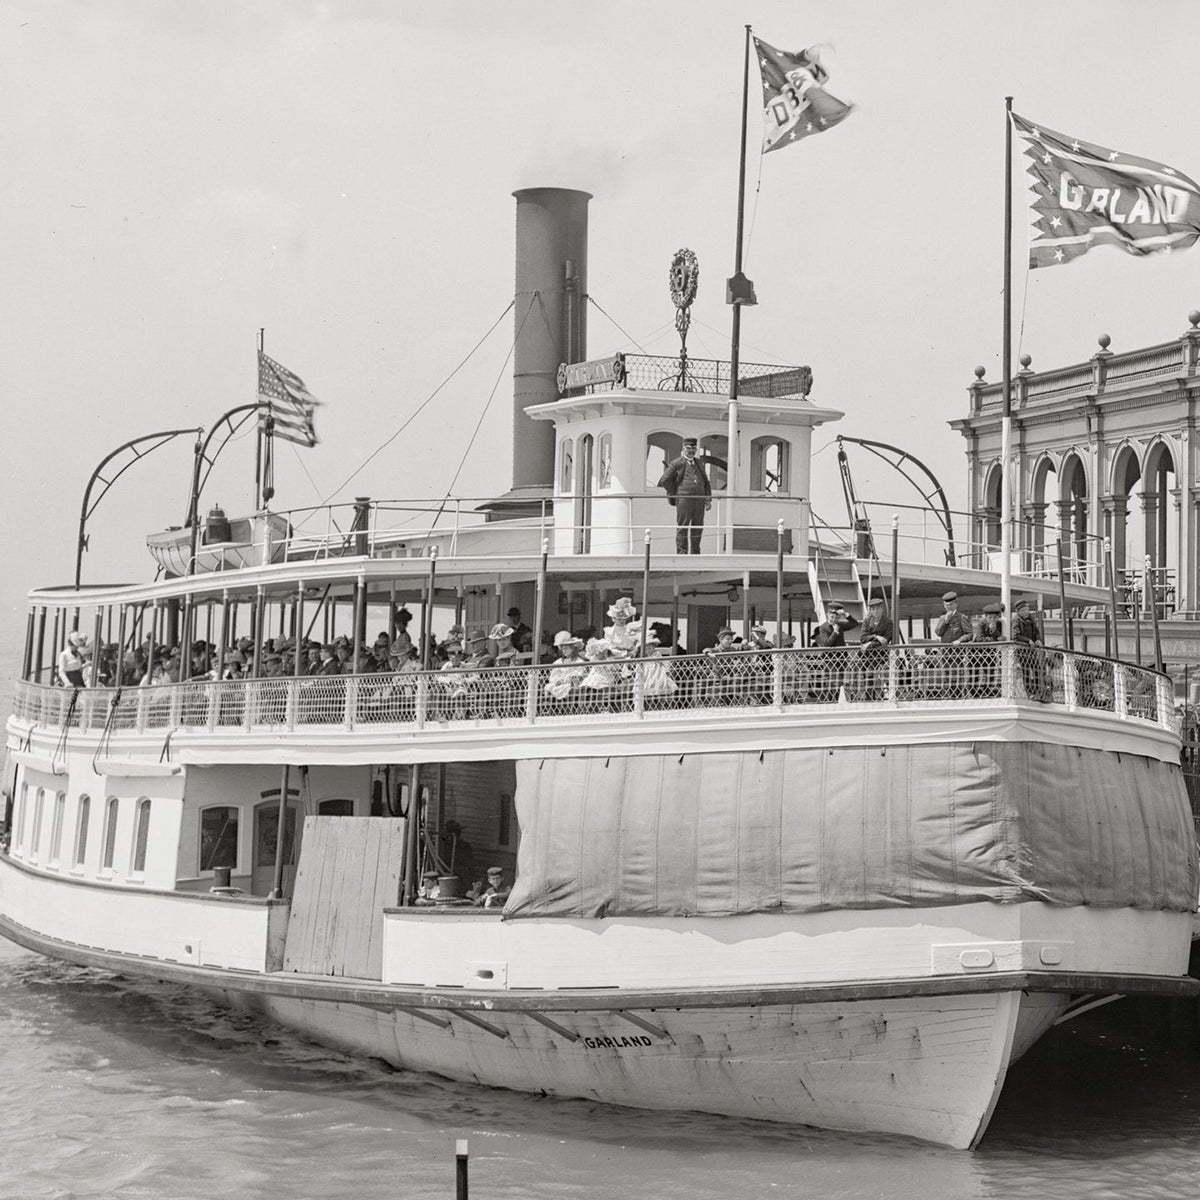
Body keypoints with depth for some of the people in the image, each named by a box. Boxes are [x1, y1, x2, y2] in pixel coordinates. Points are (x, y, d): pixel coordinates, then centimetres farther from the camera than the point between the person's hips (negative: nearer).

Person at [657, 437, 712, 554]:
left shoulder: (699, 464, 19)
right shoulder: (677, 464, 2)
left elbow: (706, 483, 22)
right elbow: (665, 480, 0)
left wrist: (709, 499, 11)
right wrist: (675, 494, 0)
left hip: (699, 500, 5)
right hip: (684, 499, -5)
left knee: (698, 527, 6)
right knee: (682, 527, -3)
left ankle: (695, 553, 14)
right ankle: (681, 553, -2)